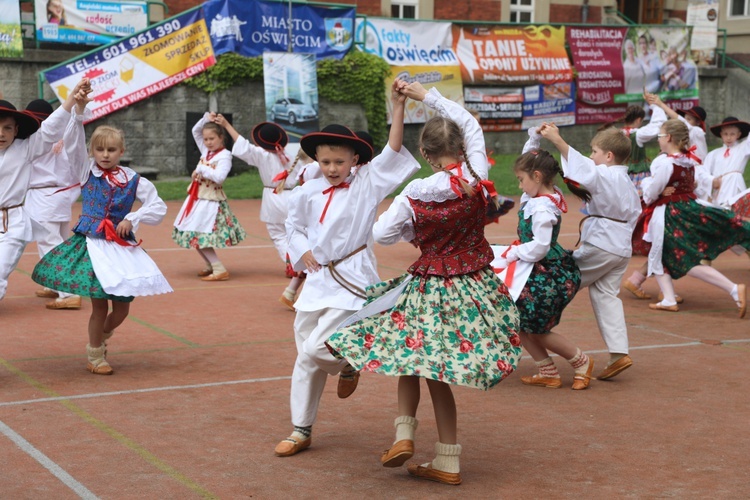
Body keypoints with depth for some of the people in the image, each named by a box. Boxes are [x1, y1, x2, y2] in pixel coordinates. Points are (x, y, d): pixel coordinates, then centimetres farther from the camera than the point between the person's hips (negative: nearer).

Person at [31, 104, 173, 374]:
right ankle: (95, 355, 18)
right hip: (92, 243, -2)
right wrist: (79, 109, -23)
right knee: (99, 304, -3)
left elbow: (159, 207, 3)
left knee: (122, 306, 3)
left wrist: (132, 219, -9)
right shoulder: (86, 172, 1)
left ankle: (101, 337, 35)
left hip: (123, 245, 2)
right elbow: (75, 144, -12)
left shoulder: (133, 180, 1)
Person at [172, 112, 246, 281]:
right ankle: (211, 266, 22)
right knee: (194, 236, 10)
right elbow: (195, 131, 18)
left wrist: (201, 169, -19)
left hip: (211, 200, -9)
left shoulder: (224, 156, -13)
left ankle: (220, 270, -13)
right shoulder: (206, 151, 10)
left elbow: (219, 177, -26)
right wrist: (206, 119, 4)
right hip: (198, 197, 9)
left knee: (199, 235, -13)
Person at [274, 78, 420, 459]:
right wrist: (303, 251, 3)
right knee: (305, 359, 10)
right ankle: (301, 430, 23)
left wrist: (397, 107, -26)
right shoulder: (309, 193, 4)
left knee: (316, 348, -17)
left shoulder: (366, 185, -6)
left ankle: (348, 365, 18)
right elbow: (293, 226, 20)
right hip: (317, 281, 5)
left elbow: (392, 152, -17)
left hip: (351, 282, -5)